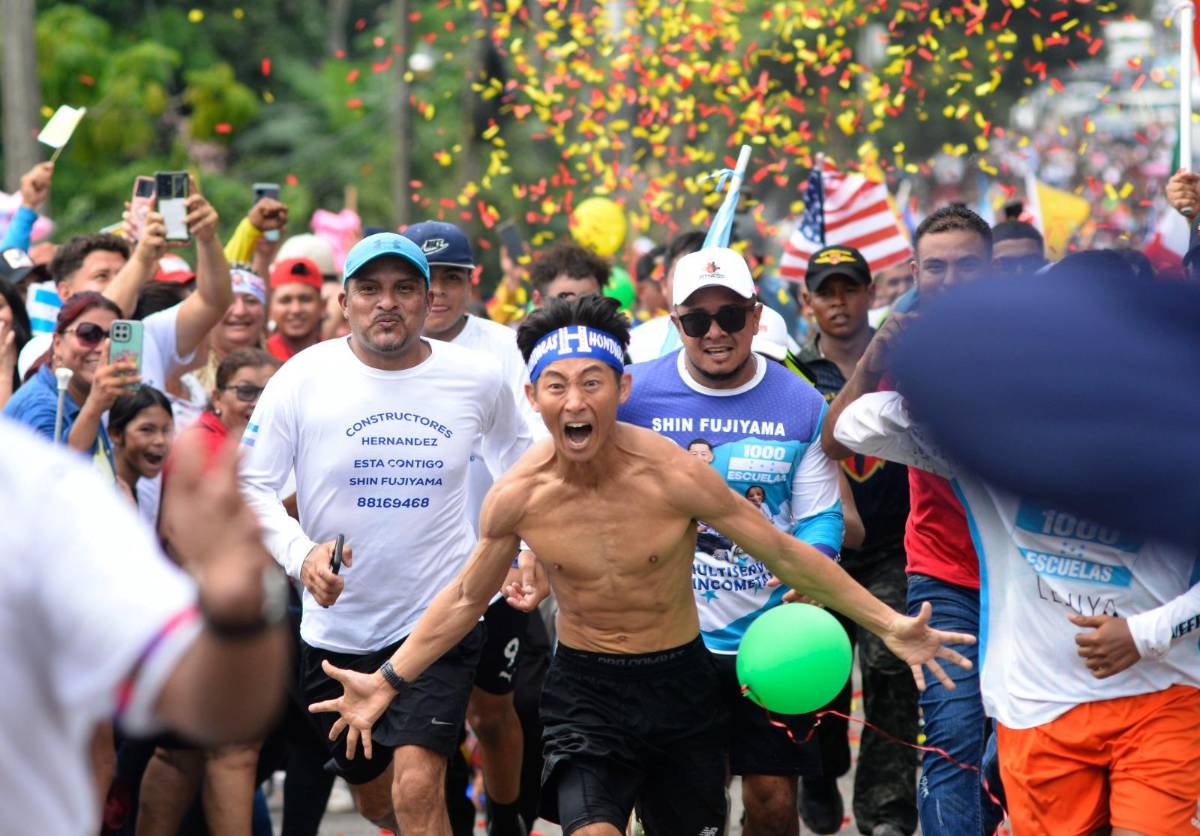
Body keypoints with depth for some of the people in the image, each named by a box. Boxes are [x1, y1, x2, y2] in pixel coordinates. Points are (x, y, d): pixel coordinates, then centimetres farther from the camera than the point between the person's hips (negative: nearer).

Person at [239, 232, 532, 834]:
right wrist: (300, 553, -21)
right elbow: (250, 484, -5)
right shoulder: (304, 377, -7)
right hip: (337, 624, 2)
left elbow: (521, 468, 18)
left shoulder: (478, 380, -2)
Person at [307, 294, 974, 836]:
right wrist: (388, 680, 5)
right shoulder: (517, 497, -12)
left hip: (682, 686, 0)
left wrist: (888, 623, -8)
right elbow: (466, 598, 6)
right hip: (586, 693, 0)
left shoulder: (675, 475, -18)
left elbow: (785, 553, -8)